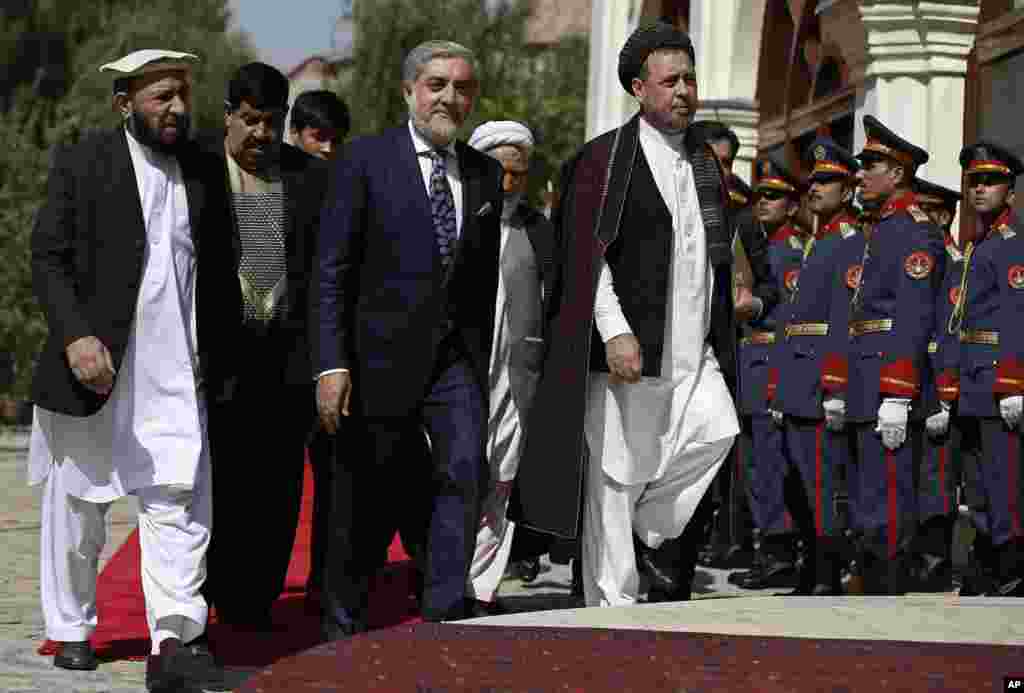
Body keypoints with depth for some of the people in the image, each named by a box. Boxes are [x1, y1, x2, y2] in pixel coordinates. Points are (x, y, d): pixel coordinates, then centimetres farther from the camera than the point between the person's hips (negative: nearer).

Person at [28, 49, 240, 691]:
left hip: (177, 374, 2)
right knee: (77, 507, 10)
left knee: (179, 502, -9)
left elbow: (220, 274, 16)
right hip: (94, 366, -2)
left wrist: (223, 363, 14)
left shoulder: (204, 171, 10)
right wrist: (76, 335, -20)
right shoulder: (81, 163, -1)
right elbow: (48, 258, -6)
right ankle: (72, 632, 25)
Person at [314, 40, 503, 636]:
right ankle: (343, 625, 23)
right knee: (366, 499, 6)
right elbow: (332, 271, -7)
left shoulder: (486, 174, 10)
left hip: (457, 359, 3)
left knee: (466, 470, -17)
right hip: (383, 356, -3)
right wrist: (331, 363, -14)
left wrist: (481, 360, 13)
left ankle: (443, 617, -13)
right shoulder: (367, 160, -4)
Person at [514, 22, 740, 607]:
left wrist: (722, 346, 18)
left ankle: (655, 533, 5)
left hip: (694, 352, 5)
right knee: (615, 479, -2)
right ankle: (614, 609, 6)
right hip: (628, 351, -5)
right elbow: (586, 257, -9)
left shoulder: (706, 163, 17)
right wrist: (614, 331, -18)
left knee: (718, 431, -17)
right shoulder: (604, 159, -3)